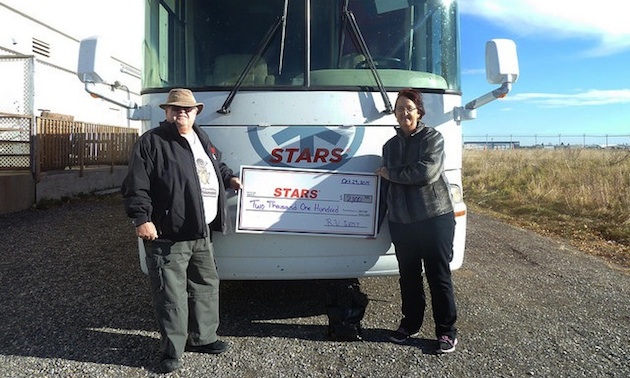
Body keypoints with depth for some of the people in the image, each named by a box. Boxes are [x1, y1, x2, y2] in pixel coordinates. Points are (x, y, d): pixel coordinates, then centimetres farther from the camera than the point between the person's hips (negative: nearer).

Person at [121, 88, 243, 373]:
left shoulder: (202, 139, 17)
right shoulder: (151, 142, -7)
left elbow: (215, 165, 37)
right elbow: (136, 185, -13)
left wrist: (228, 178, 22)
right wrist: (141, 218, -21)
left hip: (202, 232, 8)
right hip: (168, 235, -8)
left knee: (206, 285, 17)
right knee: (171, 295, -2)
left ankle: (202, 338, 34)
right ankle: (171, 351, 13)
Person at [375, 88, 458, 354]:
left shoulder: (432, 138, -2)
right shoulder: (390, 145, 14)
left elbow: (428, 172, -18)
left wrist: (391, 173, -9)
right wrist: (389, 209, 13)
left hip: (434, 217, -5)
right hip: (400, 221, 5)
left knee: (438, 275, 2)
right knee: (408, 276, 13)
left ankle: (446, 330, 15)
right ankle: (410, 323, 29)